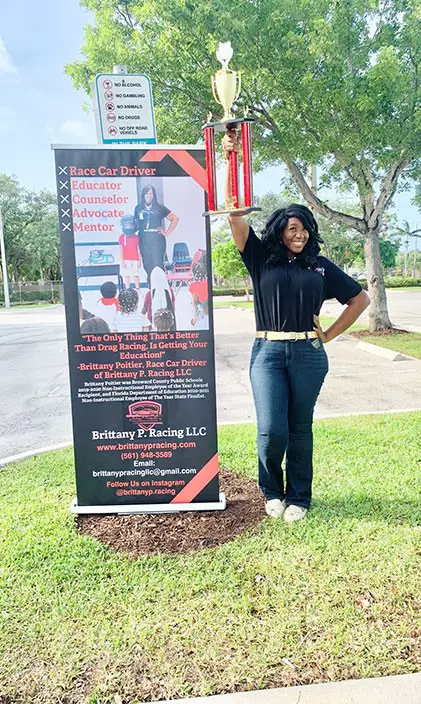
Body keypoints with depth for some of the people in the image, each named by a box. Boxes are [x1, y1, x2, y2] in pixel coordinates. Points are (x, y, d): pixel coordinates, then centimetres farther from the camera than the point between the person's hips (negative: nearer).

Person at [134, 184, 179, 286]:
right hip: (144, 242, 3)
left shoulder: (159, 208, 4)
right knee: (148, 267, 5)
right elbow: (136, 225, 19)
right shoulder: (138, 208, 12)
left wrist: (167, 233, 1)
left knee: (158, 265, -10)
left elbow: (175, 218, 5)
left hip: (157, 241, -3)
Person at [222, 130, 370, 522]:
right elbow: (234, 215, -4)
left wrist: (329, 335, 7)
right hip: (267, 352, -1)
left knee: (300, 429, 9)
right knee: (271, 430, -6)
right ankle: (272, 491, 23)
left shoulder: (320, 266, 9)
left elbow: (360, 298, 15)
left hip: (308, 354, 1)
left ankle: (298, 497, 25)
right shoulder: (261, 258, 6)